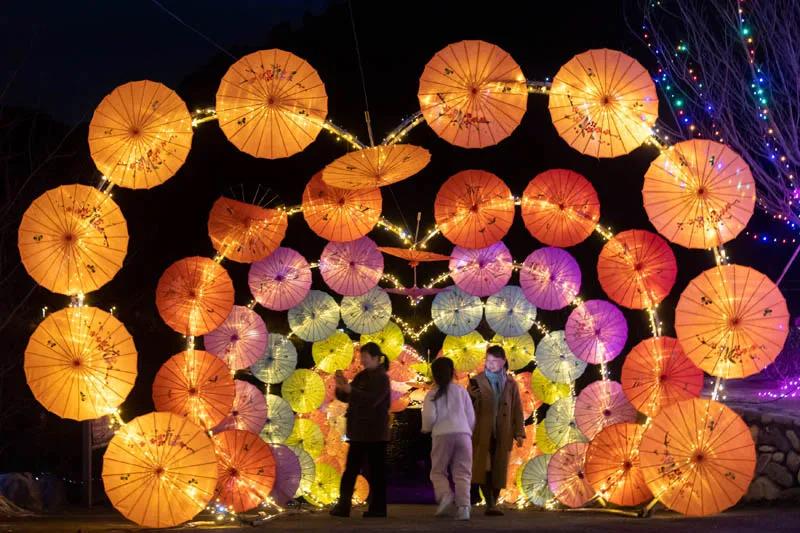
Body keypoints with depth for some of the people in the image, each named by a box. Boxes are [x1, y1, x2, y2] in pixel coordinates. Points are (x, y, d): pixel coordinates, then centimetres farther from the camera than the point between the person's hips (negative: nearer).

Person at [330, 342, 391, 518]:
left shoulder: (382, 378, -10)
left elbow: (372, 400, -25)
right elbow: (345, 397, 13)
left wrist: (350, 390, -30)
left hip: (375, 434, -8)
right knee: (350, 470, 6)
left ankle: (378, 508, 3)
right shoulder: (362, 376, 14)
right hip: (359, 432, 8)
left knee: (375, 471, -3)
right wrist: (341, 386, -7)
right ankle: (343, 506, 7)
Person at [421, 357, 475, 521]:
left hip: (442, 435, -2)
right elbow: (471, 416, 10)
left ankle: (445, 494, -14)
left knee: (438, 472, 13)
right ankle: (463, 506, -10)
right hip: (463, 434, 2)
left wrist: (426, 428, 15)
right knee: (462, 474, 5)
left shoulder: (432, 394, 3)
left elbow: (429, 416, -7)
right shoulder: (461, 391, 9)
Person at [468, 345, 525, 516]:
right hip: (482, 433, -2)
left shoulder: (510, 384, 7)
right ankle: (490, 505, -8)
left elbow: (517, 410, 8)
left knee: (498, 471, 4)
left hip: (502, 435, 2)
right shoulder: (477, 381, 1)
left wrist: (519, 433, 2)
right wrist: (473, 397, -23)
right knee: (483, 470, -10)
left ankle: (493, 505, 13)